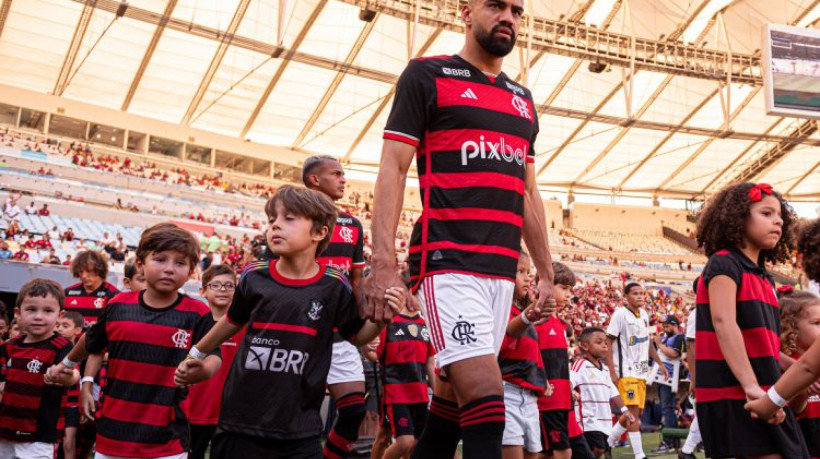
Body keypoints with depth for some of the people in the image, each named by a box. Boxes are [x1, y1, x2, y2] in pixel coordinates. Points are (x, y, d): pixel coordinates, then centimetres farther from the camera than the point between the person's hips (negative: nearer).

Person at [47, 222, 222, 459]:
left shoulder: (198, 314, -8)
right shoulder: (117, 305, 0)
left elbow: (213, 358, -5)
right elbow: (91, 343, 18)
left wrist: (202, 368, -27)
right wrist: (66, 364, 34)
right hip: (113, 431, 3)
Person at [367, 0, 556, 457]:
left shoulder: (523, 99, 21)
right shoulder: (427, 75, 3)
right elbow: (393, 169, -4)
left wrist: (546, 272, 18)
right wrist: (384, 262, -14)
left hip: (502, 269, 6)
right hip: (448, 262, -6)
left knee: (453, 394, 11)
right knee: (486, 397, -15)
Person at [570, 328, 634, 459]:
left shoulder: (605, 369, 18)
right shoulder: (581, 364, -9)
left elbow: (613, 392, 23)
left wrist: (624, 410, 17)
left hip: (604, 420, 9)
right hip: (589, 420, -8)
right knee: (597, 448, -17)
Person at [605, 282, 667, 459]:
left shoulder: (644, 314, 11)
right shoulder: (620, 314, -11)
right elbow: (608, 343, -12)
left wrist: (659, 363, 19)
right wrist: (612, 371, -17)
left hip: (641, 371, 8)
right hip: (626, 371, -8)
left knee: (636, 412, 10)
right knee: (633, 411, -10)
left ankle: (608, 442, 24)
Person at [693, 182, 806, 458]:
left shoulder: (764, 277, 19)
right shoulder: (723, 263, -8)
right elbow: (723, 322, -21)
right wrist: (751, 386, -29)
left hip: (762, 394, 9)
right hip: (735, 394, -9)